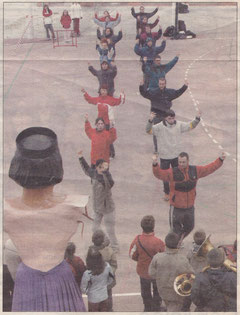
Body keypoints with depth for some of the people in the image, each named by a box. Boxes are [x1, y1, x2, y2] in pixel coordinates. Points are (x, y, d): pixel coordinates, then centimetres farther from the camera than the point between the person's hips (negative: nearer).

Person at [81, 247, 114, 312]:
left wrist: (88, 292, 3)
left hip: (93, 300, -3)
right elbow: (111, 279, -1)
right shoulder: (107, 267, -20)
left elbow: (83, 289, -18)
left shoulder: (87, 273, -30)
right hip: (104, 297, 3)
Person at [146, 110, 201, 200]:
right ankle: (166, 193, 31)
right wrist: (150, 120, -48)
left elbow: (190, 125, 1)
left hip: (176, 155, 3)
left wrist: (197, 118, -15)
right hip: (164, 156, -3)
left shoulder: (179, 125, -7)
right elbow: (149, 130, -30)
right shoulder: (160, 126, -18)